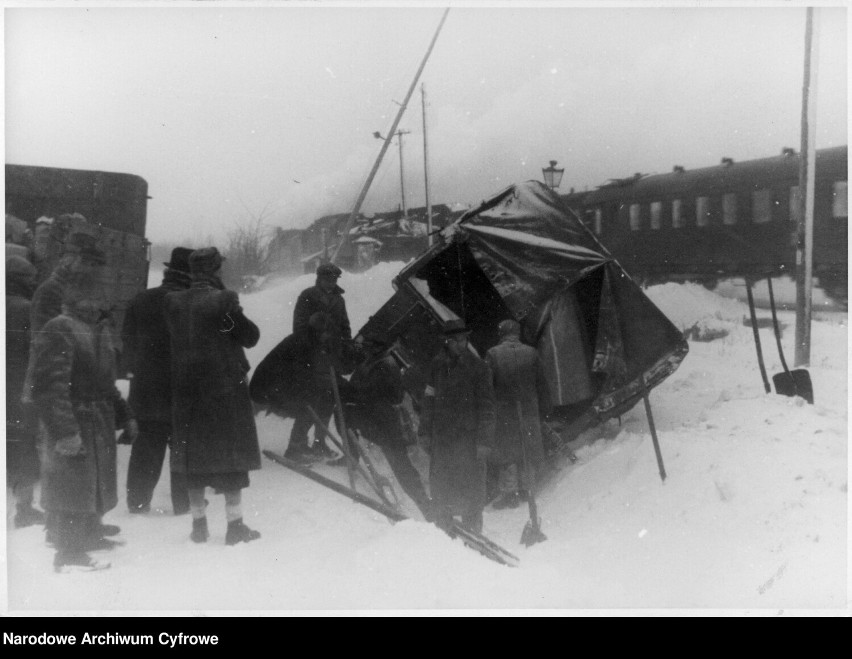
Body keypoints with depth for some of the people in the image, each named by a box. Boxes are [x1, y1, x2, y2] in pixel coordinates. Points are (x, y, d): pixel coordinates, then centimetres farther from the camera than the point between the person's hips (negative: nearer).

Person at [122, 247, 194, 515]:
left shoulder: (141, 300, 2)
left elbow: (127, 343, 8)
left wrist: (134, 372, 17)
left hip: (144, 390, 4)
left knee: (146, 447, 15)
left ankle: (137, 501, 20)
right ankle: (184, 503, 14)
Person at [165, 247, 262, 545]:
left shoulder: (173, 302, 2)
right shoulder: (223, 299, -13)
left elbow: (174, 341, 11)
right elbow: (251, 337, -4)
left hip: (187, 389, 5)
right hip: (226, 389, -5)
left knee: (195, 456, 12)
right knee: (232, 456, 4)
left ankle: (199, 524, 19)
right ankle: (235, 525, 6)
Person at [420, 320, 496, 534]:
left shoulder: (477, 366, -5)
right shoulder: (437, 365, 6)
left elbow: (486, 406, -5)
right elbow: (429, 401, 14)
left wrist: (484, 441, -9)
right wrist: (426, 432, 11)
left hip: (469, 437, -4)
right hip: (441, 436, 4)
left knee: (471, 486, -1)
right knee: (440, 484, 10)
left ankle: (473, 530, 12)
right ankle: (445, 522, 27)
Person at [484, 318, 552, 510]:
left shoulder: (493, 354, -6)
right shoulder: (531, 353, 1)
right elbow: (542, 385, 5)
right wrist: (545, 409, 14)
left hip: (504, 411, -2)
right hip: (529, 411, 2)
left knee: (506, 452, 6)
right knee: (530, 452, 13)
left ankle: (509, 492, 4)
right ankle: (526, 489, 19)